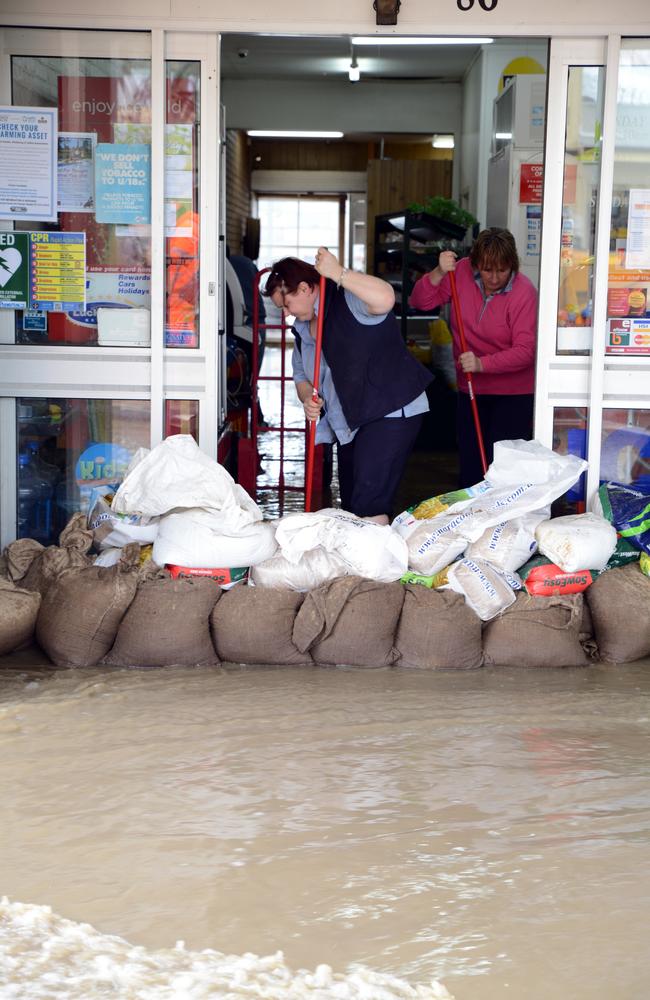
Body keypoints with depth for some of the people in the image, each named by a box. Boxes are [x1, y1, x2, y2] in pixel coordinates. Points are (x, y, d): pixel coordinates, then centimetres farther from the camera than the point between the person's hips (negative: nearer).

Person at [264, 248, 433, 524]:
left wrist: (338, 273, -35)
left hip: (391, 412, -10)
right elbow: (301, 375, 21)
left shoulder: (347, 300, -16)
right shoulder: (303, 327, 12)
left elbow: (385, 298, -38)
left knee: (369, 506, -18)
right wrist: (308, 398, -1)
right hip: (349, 422, 10)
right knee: (350, 507, 15)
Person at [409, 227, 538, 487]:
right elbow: (420, 301, -3)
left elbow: (525, 351, -22)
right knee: (469, 469, 11)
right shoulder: (462, 271, -7)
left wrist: (481, 364, -34)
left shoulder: (524, 292, -18)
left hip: (513, 393, -4)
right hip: (470, 389, 5)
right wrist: (439, 273, -19)